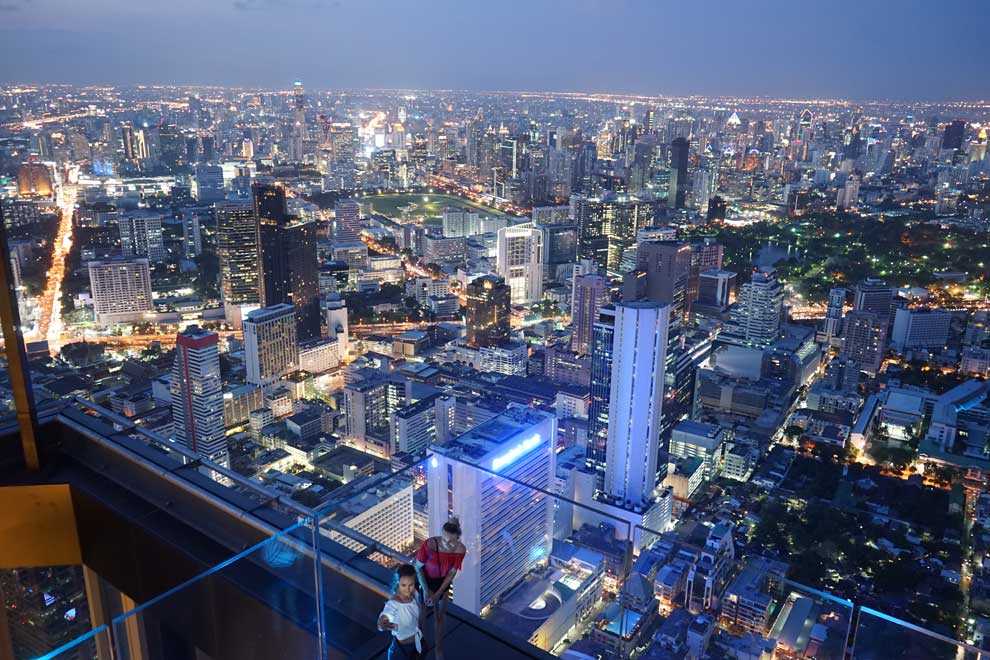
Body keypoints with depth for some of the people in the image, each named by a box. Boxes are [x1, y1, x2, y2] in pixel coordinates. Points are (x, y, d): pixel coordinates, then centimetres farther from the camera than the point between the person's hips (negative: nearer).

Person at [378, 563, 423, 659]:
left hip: (417, 642, 6)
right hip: (401, 647, -6)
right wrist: (386, 625, -71)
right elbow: (380, 624, -51)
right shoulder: (393, 603, -33)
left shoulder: (414, 594, -14)